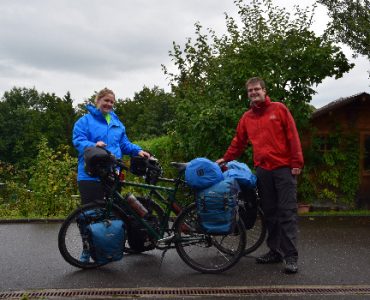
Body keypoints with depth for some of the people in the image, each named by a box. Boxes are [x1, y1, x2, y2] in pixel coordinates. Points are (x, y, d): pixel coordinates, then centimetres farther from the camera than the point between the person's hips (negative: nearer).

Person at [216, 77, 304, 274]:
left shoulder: (279, 109, 1)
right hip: (262, 170, 5)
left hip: (283, 168, -4)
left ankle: (291, 257, -1)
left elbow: (292, 136, -4)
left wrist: (296, 163, -10)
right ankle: (274, 251, 20)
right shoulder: (247, 117, 13)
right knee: (269, 213, 10)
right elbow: (238, 142, 20)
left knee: (287, 212, -5)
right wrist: (225, 159, 18)